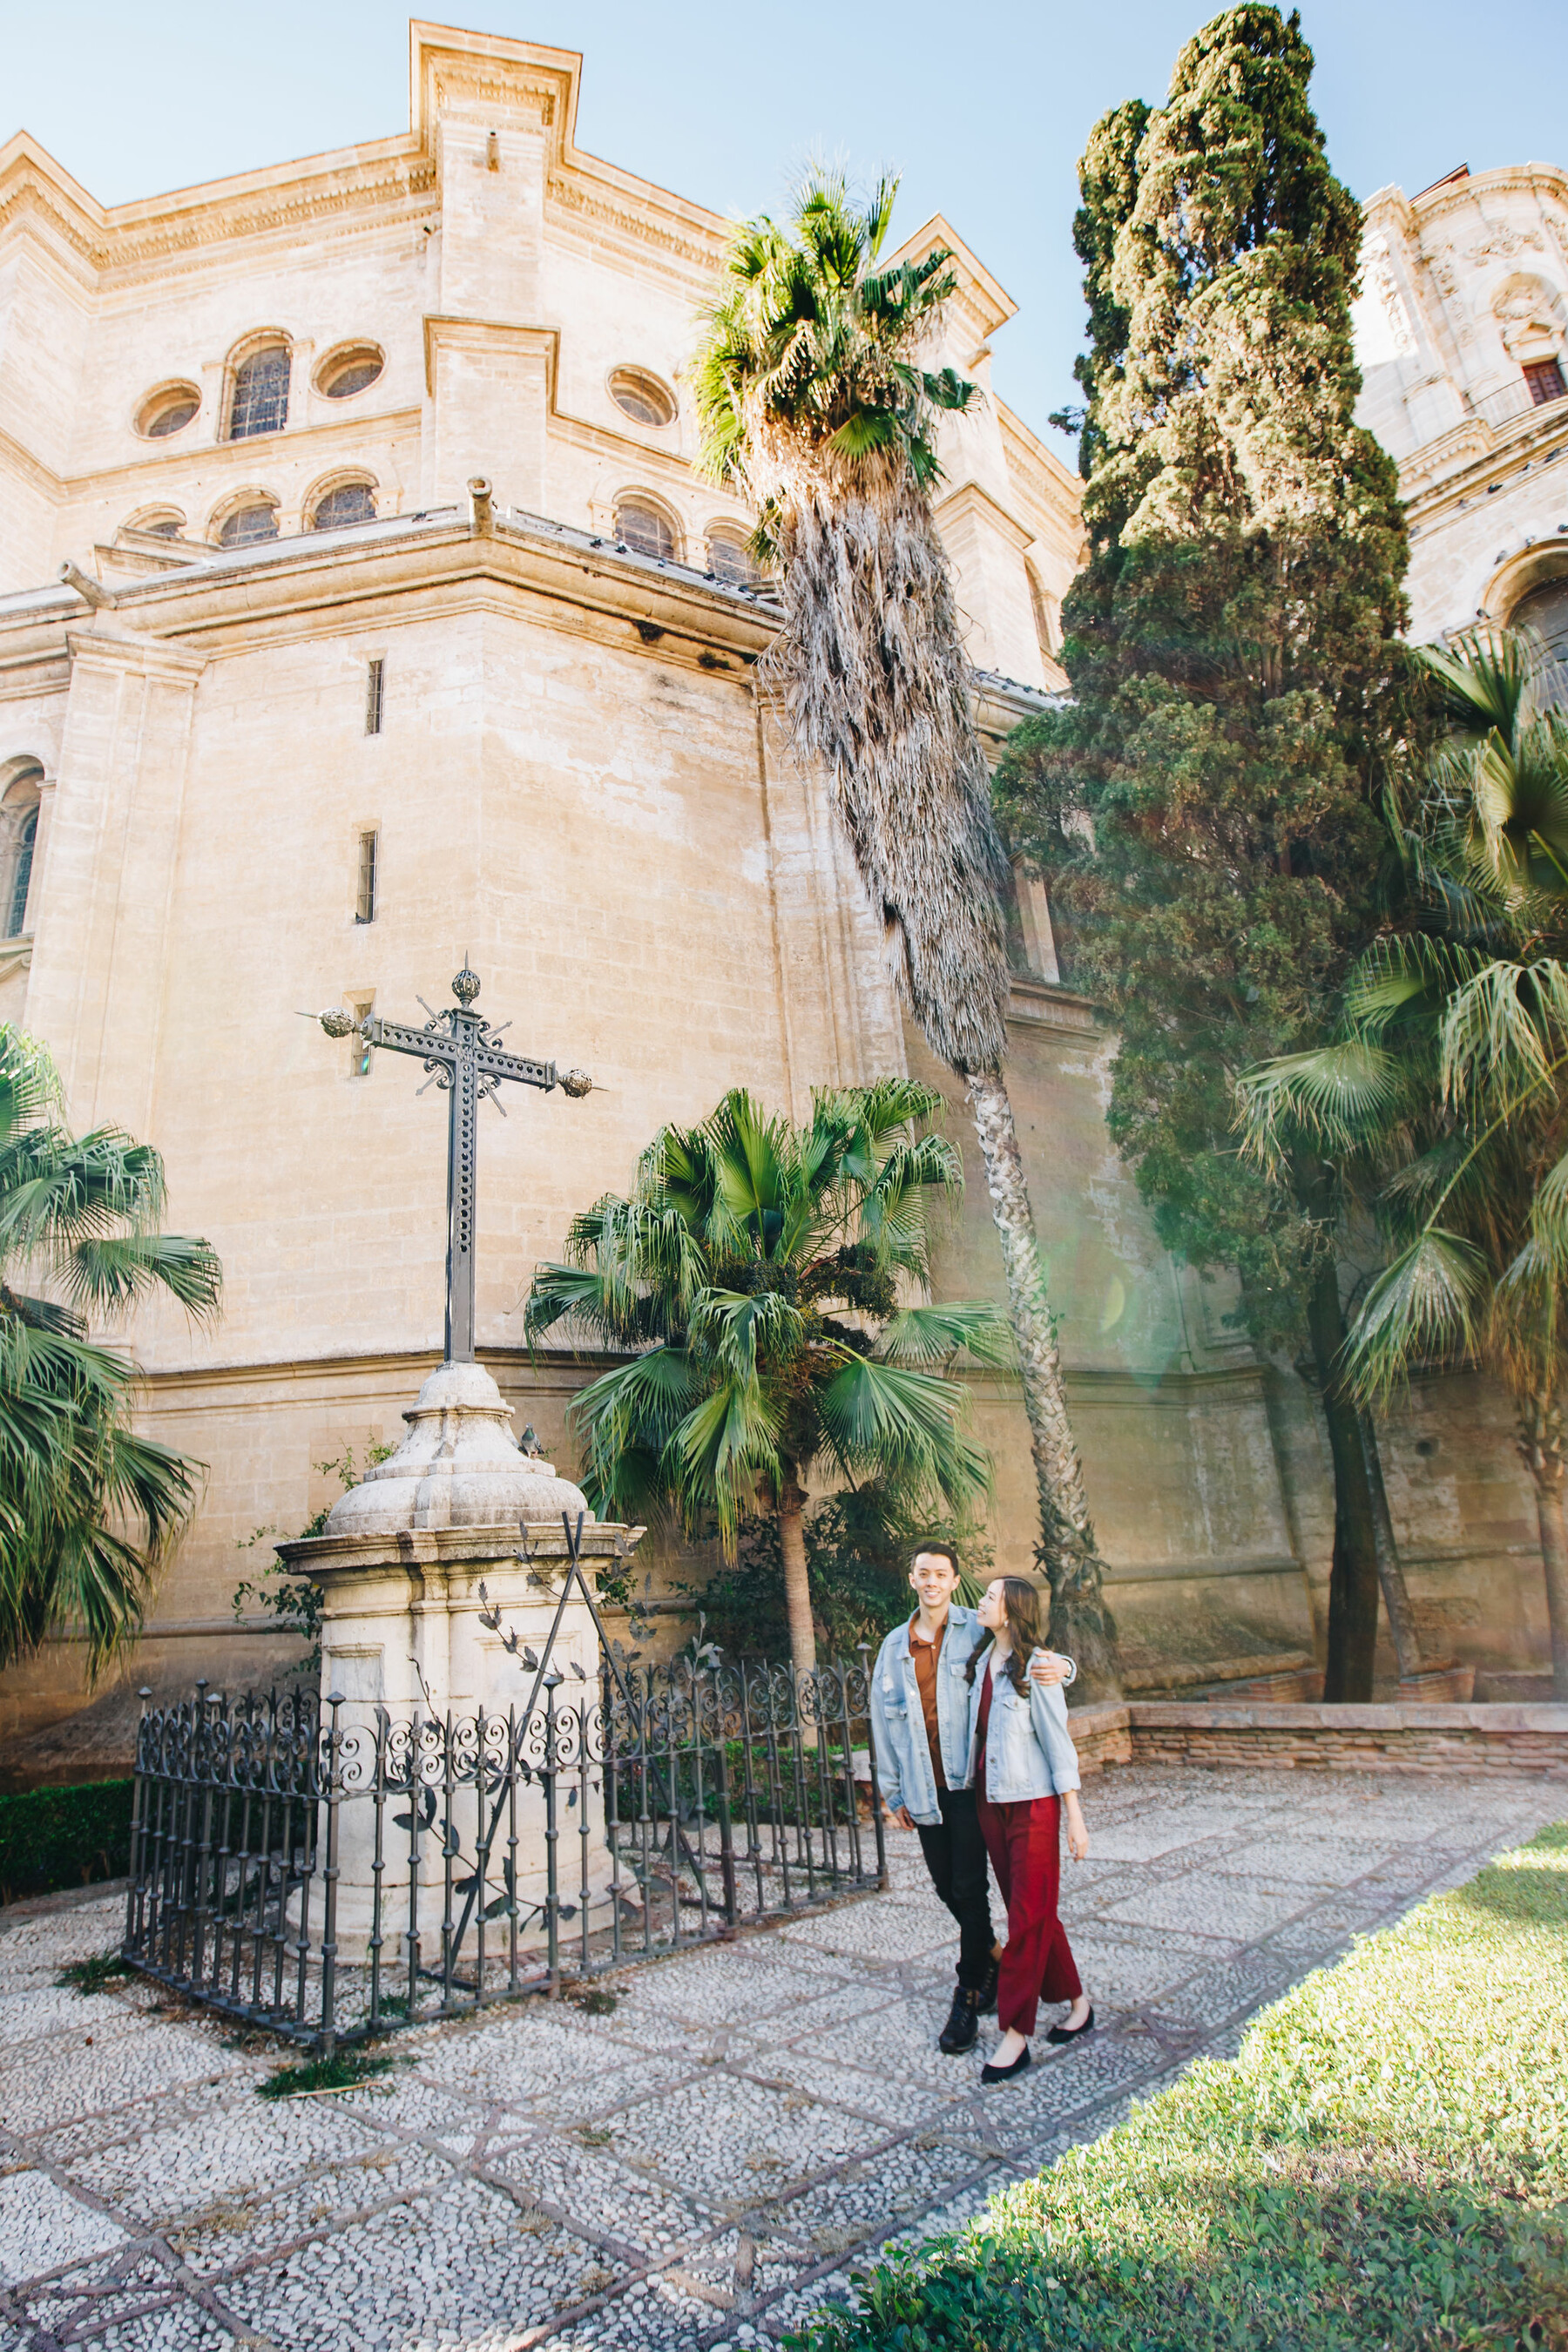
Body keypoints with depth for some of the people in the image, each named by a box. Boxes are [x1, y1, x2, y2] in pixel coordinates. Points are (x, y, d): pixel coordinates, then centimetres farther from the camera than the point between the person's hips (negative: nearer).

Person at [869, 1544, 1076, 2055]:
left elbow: (1035, 1658, -2)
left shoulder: (979, 1632, -4)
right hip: (924, 1790, 4)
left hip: (969, 1782, -4)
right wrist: (893, 1792, 12)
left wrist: (1058, 1667, -27)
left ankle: (969, 1996, 13)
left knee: (970, 1887, -2)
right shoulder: (894, 1647, 8)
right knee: (946, 1887, 13)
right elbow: (883, 1720, 13)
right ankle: (991, 1962, 36)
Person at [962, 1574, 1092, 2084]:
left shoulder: (1034, 1667, -14)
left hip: (1032, 1804, -7)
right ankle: (1077, 2003, 31)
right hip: (989, 1803, 7)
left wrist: (1075, 1819, -12)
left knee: (1028, 1918, 0)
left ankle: (1015, 2036, 8)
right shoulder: (980, 1663, 6)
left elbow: (1058, 1743, -12)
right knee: (1030, 1912, 15)